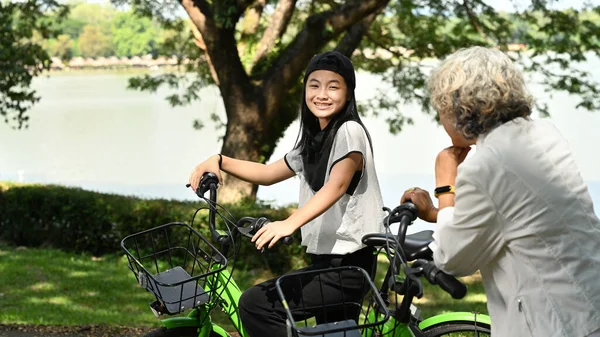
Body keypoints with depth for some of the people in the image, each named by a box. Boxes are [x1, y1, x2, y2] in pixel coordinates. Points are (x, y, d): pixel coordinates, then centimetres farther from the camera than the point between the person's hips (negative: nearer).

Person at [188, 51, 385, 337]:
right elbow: (268, 173, 24)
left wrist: (290, 223, -41)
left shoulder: (350, 131, -11)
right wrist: (220, 161, 9)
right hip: (326, 261, 10)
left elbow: (337, 185, -26)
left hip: (348, 265, -10)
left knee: (255, 304, -17)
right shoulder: (312, 141, 17)